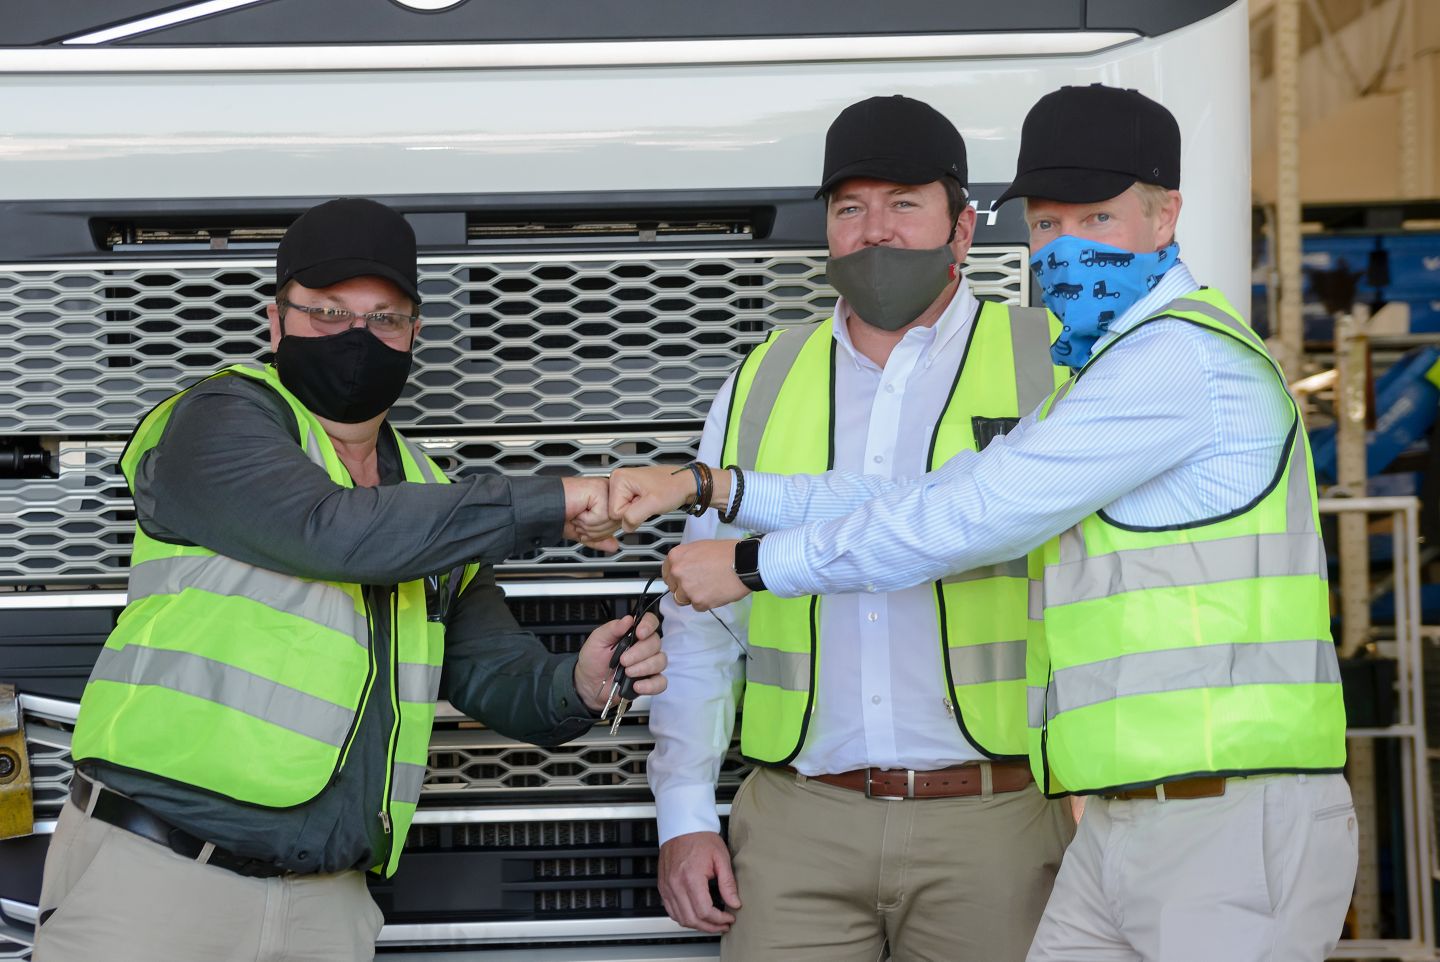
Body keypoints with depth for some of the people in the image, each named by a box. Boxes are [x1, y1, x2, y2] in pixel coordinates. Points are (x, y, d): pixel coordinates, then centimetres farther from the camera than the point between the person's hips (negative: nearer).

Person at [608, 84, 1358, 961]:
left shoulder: (1181, 361, -12)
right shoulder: (1105, 380, 21)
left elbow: (966, 520, -13)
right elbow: (940, 499, 18)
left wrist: (752, 564, -4)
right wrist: (711, 488, 12)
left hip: (1234, 830, -9)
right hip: (1124, 832, 10)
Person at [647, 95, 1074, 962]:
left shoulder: (1053, 367, 3)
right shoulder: (763, 384, 12)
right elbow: (702, 616, 14)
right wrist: (685, 816, 7)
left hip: (987, 822, -2)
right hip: (799, 823, 2)